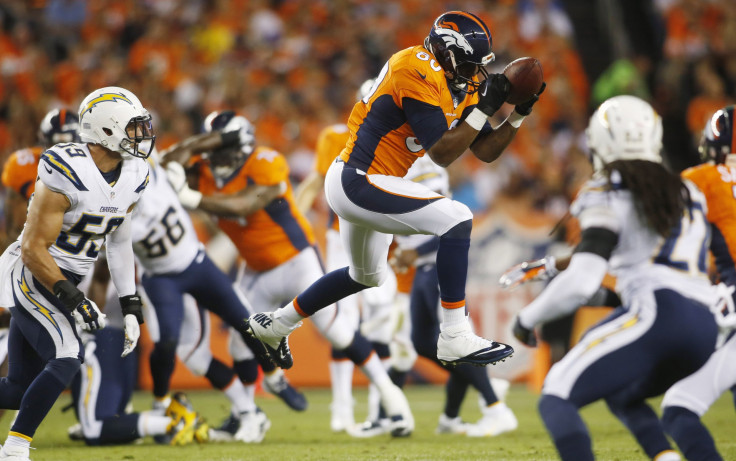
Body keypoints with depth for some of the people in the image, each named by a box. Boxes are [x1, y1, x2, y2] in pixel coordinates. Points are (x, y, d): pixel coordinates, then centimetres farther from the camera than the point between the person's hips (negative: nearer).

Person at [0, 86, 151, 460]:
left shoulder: (132, 178, 0)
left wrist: (130, 305, 6)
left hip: (63, 284, 8)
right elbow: (33, 249, -22)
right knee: (67, 357, -24)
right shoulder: (66, 176, -24)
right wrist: (70, 297, -27)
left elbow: (119, 243, 12)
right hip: (30, 276, -8)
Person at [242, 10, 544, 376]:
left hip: (353, 183, 11)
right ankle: (455, 339, -18)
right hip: (359, 183, -11)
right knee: (456, 219, -19)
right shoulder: (418, 72, -22)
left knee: (367, 276, 29)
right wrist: (483, 109, -23)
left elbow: (486, 151, 7)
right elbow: (441, 154, -22)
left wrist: (519, 114, -5)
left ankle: (275, 325, 43)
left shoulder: (461, 84, 6)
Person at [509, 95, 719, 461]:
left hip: (656, 314, -7)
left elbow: (581, 283, -8)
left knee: (555, 399, -3)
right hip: (705, 329, 7)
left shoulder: (610, 198, 3)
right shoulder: (687, 194, 24)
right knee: (620, 396, 31)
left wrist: (528, 319, 7)